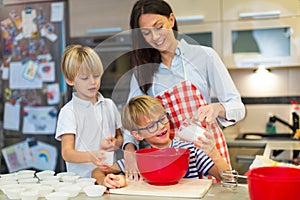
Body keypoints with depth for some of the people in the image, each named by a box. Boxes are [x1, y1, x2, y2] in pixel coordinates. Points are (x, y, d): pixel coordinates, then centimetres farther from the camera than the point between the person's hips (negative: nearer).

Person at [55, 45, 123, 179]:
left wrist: (115, 143, 1)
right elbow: (67, 153, -11)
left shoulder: (109, 105, 13)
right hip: (82, 178, -4)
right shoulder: (68, 111, -3)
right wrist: (90, 156, -29)